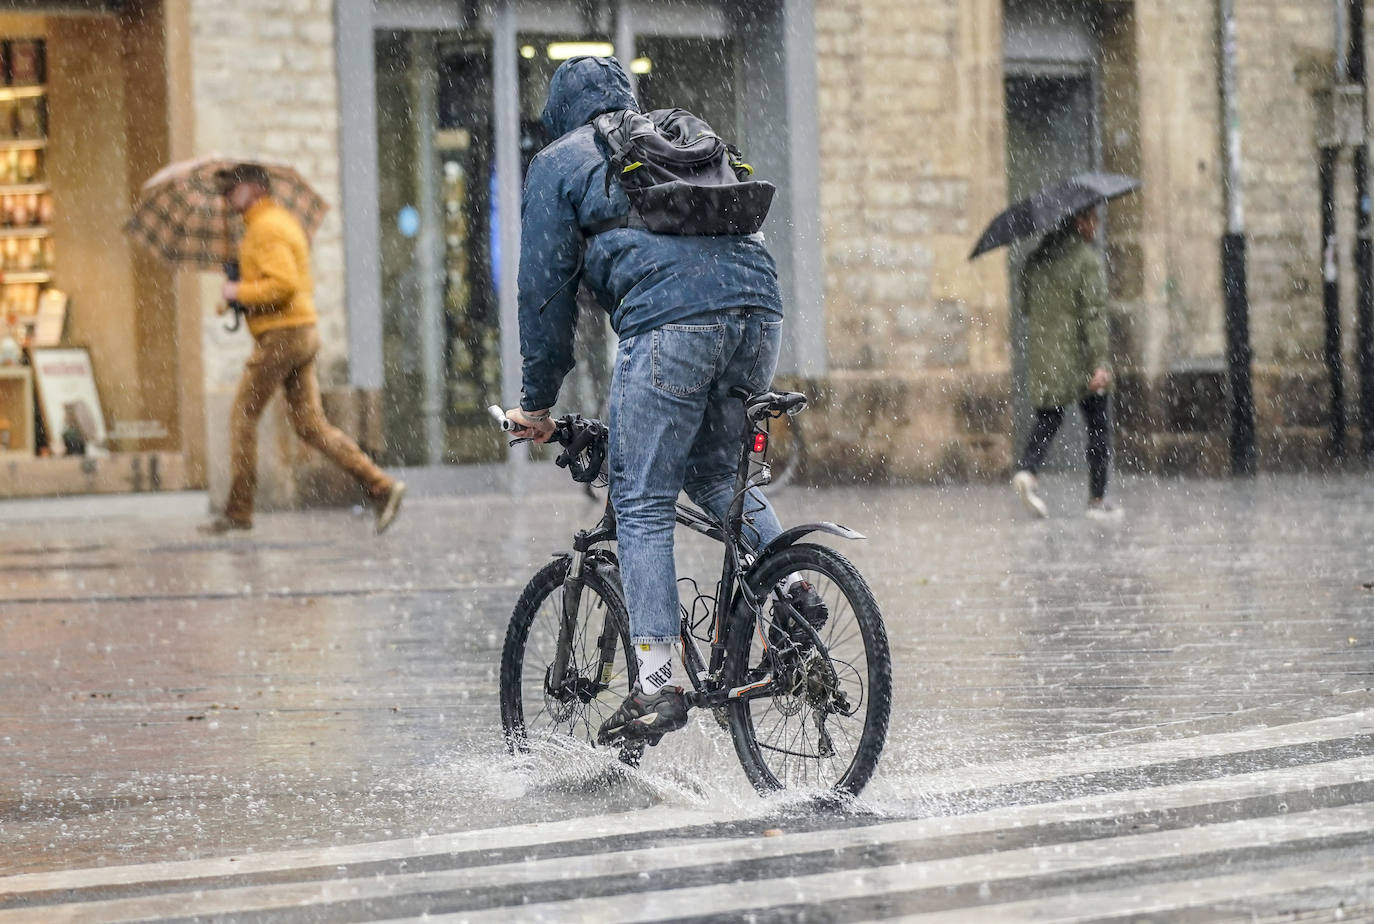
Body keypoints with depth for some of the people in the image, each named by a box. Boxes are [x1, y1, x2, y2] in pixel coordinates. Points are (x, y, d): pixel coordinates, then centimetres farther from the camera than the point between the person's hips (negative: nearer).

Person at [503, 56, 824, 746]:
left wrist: (538, 401, 19)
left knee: (642, 503, -1)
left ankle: (656, 684, -10)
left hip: (668, 322, -5)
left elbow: (546, 287, 13)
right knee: (718, 473, 25)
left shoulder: (560, 163, 18)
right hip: (758, 305, 6)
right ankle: (790, 587, 4)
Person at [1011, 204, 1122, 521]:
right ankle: (1097, 499, 7)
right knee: (1098, 426, 6)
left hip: (1042, 355, 5)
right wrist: (1101, 362, -20)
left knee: (1047, 419, 10)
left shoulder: (1036, 259, 7)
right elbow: (1095, 313, -18)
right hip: (1081, 358, -5)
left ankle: (1026, 469, -17)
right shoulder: (1088, 259, -12)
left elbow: (1026, 306, 14)